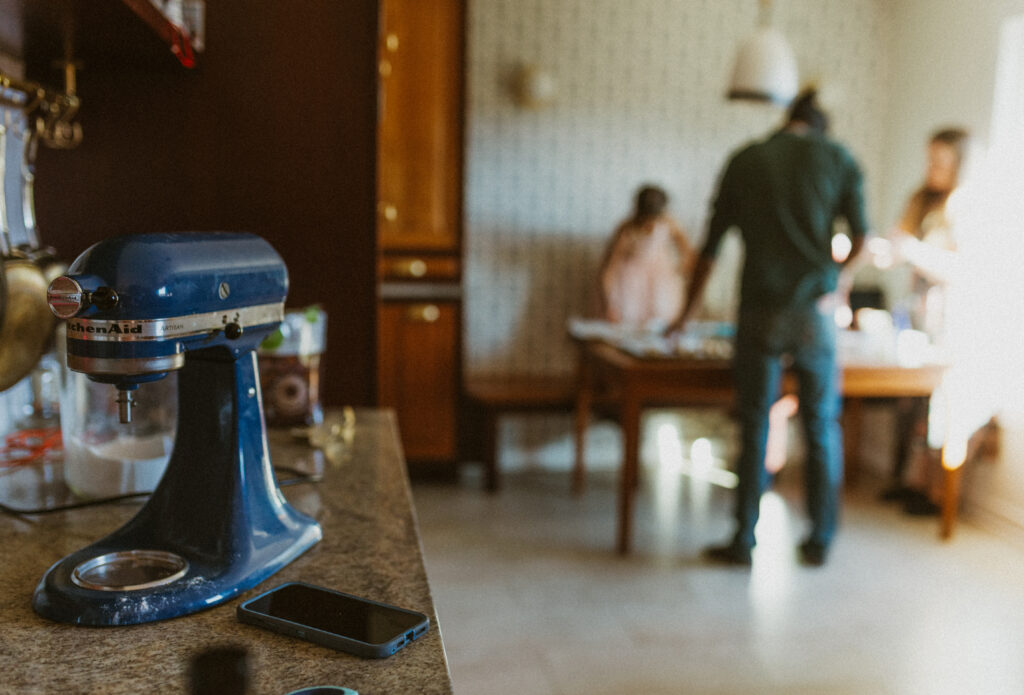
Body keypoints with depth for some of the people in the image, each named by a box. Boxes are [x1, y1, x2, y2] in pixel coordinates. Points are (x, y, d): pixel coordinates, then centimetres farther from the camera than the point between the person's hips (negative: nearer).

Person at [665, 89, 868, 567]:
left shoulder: (745, 160, 9)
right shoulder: (838, 157, 8)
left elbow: (710, 247, 10)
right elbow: (859, 239, -1)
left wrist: (687, 313, 19)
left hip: (760, 311, 0)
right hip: (816, 311, 0)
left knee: (754, 428, 6)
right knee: (822, 428, 11)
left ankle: (743, 542, 11)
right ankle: (820, 541, 20)